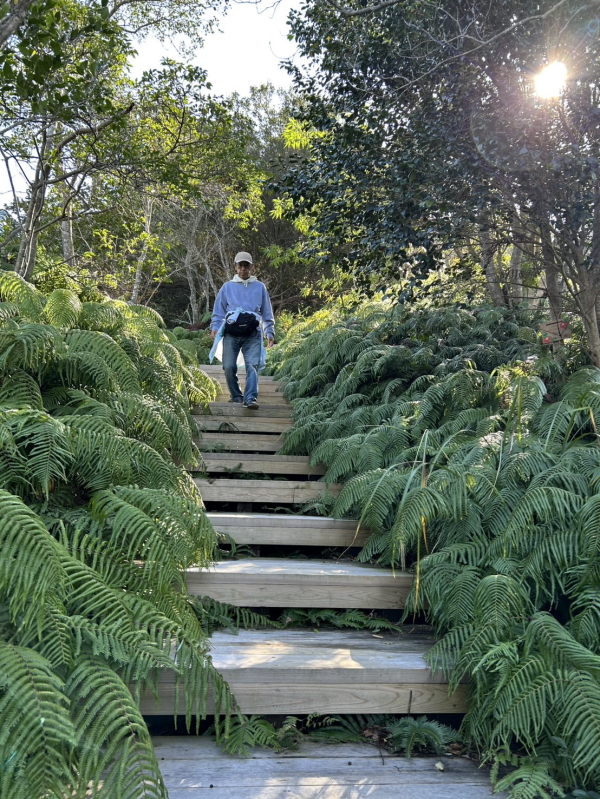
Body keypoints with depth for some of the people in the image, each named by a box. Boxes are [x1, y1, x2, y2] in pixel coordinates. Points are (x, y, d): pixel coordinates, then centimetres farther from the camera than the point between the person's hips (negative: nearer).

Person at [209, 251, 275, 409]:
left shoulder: (260, 287, 16)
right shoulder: (227, 287, 16)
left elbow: (267, 314, 18)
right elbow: (218, 311, 15)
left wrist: (270, 333, 9)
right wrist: (215, 327, -1)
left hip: (252, 334, -1)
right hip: (231, 333, 1)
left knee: (253, 365, -17)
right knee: (229, 366, -7)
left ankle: (250, 398, -23)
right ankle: (236, 396, 11)